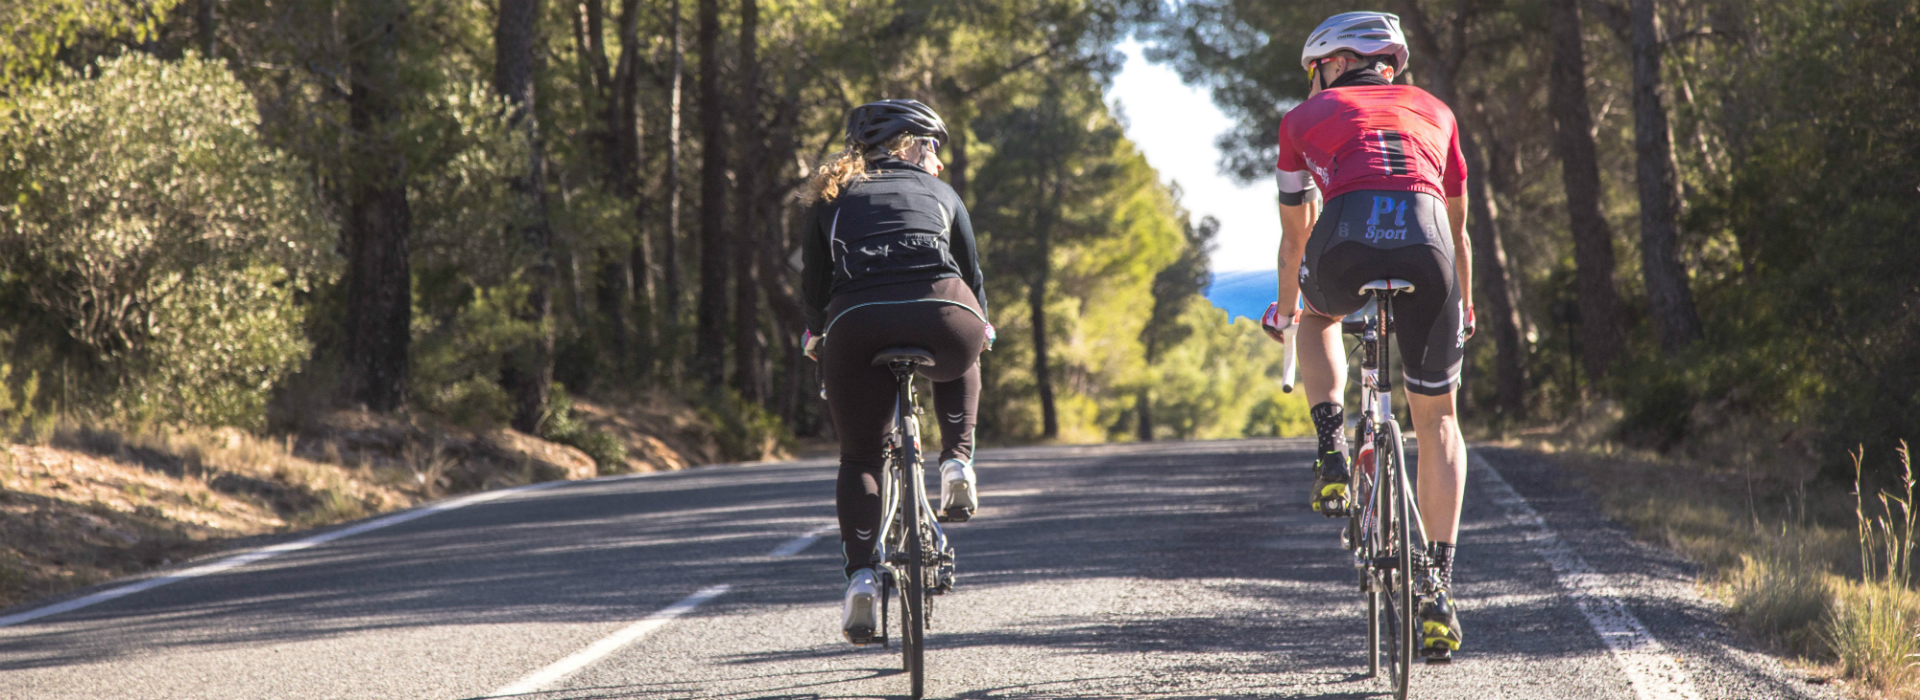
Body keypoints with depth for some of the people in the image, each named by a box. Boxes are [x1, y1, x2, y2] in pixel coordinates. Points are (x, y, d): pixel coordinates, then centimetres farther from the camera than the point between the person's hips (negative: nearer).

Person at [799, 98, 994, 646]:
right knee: (960, 365, 37)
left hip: (858, 326, 0)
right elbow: (972, 273, 33)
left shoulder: (832, 199, 26)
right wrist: (981, 328, 51)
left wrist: (816, 336, 43)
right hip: (942, 317, 0)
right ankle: (957, 462, 18)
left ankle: (860, 576, -4)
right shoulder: (940, 194, 27)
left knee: (860, 457, 13)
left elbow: (815, 284, 24)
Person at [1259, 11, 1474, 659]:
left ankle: (1332, 451, 16)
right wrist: (1465, 309, 57)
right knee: (1437, 419, 19)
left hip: (1345, 246, -1)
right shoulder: (1433, 111, 33)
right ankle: (1438, 588, 10)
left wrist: (1285, 310, 56)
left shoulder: (1305, 119, 28)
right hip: (1424, 248, 1)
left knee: (1318, 314, 37)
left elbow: (1295, 236, 37)